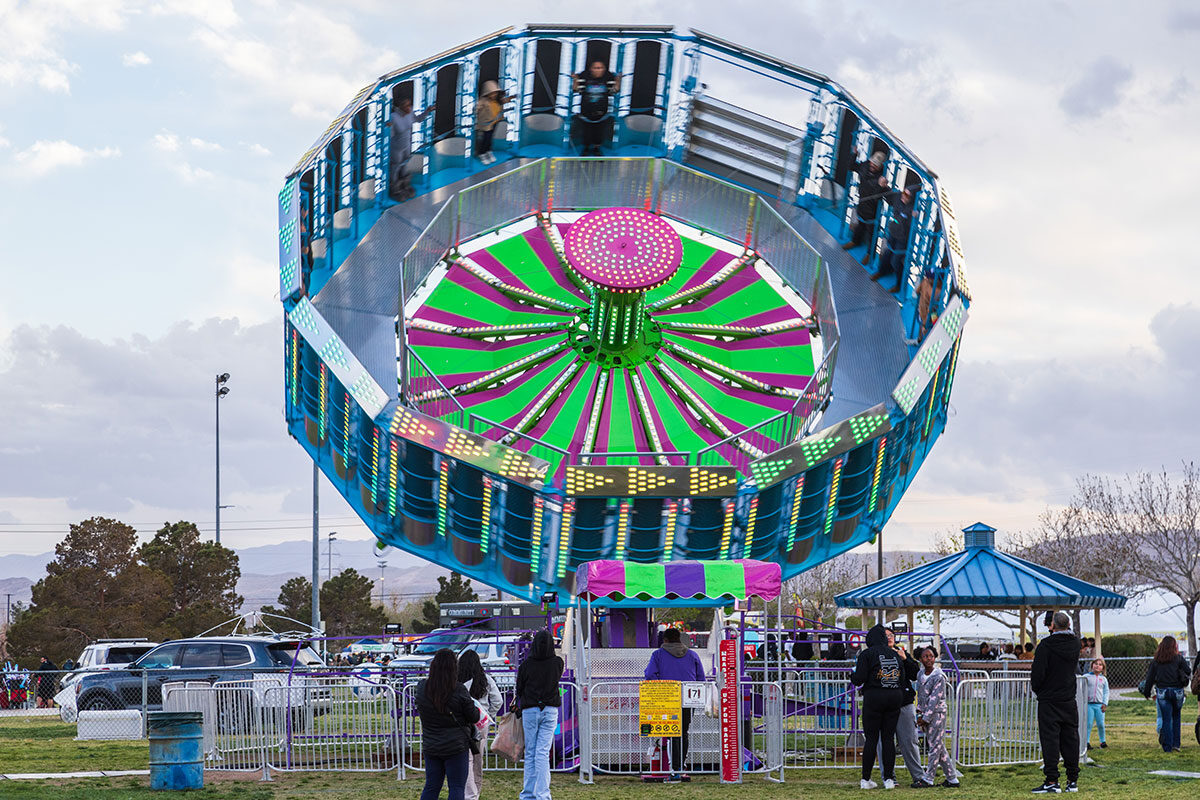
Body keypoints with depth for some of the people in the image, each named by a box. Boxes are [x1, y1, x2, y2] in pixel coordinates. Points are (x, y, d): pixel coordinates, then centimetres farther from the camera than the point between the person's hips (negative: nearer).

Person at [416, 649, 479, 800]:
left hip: (430, 746, 4)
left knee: (431, 787, 12)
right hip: (456, 747, -4)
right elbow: (474, 718, -7)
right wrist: (476, 709, 16)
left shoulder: (421, 688, -4)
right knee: (457, 787, 1)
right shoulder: (459, 690, -14)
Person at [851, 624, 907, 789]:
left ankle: (866, 779, 2)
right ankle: (889, 779, 4)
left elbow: (859, 679, -9)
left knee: (871, 738, 0)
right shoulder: (896, 655, 11)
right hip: (895, 698, 4)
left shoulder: (867, 654, -4)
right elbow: (902, 680, 13)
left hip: (874, 697, -4)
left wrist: (853, 675, 11)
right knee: (888, 738, 6)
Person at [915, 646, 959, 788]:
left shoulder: (939, 677, -14)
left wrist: (925, 718, -16)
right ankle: (952, 778, 15)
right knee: (939, 748, 10)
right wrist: (920, 713, 11)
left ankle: (928, 778, 0)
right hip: (926, 713, 8)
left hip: (937, 712, -8)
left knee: (935, 745, -4)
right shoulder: (920, 675, 8)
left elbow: (935, 699, -17)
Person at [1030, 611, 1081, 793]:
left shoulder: (1046, 645, -16)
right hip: (1069, 700, 5)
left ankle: (1052, 781, -7)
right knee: (1070, 739, 9)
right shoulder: (1075, 643, 2)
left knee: (1050, 739, -3)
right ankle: (1073, 780, 12)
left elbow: (1038, 673, -18)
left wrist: (1036, 688, 5)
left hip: (1049, 701, -5)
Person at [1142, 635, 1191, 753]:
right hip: (1177, 691, -1)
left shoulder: (1156, 661, 4)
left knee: (1166, 719, 6)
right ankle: (1175, 744, 9)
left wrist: (1147, 693, 15)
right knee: (1176, 717, 16)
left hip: (1162, 692, 1)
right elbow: (1189, 672, -2)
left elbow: (1150, 678, 6)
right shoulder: (1178, 658, -2)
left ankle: (1167, 747, 3)